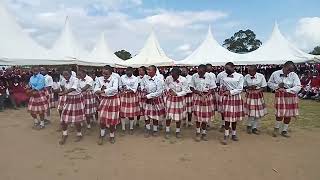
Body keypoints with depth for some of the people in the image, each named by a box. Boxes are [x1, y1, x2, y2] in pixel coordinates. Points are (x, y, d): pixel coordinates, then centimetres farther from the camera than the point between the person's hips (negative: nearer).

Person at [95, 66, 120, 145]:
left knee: (112, 119, 6)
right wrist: (101, 89, -25)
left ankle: (112, 136, 26)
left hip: (113, 100, -2)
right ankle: (102, 135, 21)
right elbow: (95, 90, -6)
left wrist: (103, 91, -33)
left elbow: (115, 88, -32)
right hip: (104, 99, 3)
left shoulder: (115, 79, -15)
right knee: (102, 118, -2)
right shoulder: (99, 79, -3)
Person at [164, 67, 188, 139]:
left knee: (178, 116, 10)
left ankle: (178, 131, 28)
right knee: (168, 115, 4)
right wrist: (169, 89, -13)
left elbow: (185, 91, -15)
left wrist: (176, 94, -29)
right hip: (170, 98, 0)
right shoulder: (168, 78, -15)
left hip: (179, 99, 0)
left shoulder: (183, 80, -19)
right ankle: (167, 131, 21)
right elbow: (165, 84, 7)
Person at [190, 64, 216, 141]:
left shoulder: (209, 77, -7)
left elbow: (212, 88, -2)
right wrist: (197, 92, -15)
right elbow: (191, 87, 2)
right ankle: (198, 132, 17)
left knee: (206, 116, 5)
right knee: (198, 115, -4)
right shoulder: (194, 76, -5)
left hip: (207, 97, 1)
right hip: (197, 97, -1)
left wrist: (206, 95, -15)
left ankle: (204, 133, 22)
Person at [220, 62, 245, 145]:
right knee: (227, 117, -3)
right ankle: (226, 136, 5)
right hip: (226, 98, 0)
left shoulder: (239, 76, -4)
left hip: (236, 98, 0)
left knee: (234, 117, 10)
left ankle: (234, 134, 25)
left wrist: (230, 92, -16)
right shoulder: (223, 76, 2)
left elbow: (240, 89, -7)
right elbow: (221, 85, 18)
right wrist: (223, 87, -5)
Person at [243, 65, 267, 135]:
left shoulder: (261, 76, -7)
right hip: (249, 95, -1)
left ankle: (254, 127, 22)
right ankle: (249, 125, 20)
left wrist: (258, 90, -19)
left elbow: (264, 87, -2)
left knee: (258, 113, 6)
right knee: (250, 112, -6)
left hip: (258, 96, 1)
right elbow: (244, 86, 5)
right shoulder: (246, 77, -6)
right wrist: (249, 87, -15)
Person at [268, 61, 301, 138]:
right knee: (280, 113, -8)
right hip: (279, 95, -2)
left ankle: (284, 130, 25)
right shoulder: (275, 74, -5)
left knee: (289, 114, 7)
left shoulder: (294, 75, -7)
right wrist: (277, 86, -13)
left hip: (291, 96, 2)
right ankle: (276, 128, 19)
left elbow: (298, 87, -12)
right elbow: (269, 83, 5)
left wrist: (287, 90, -22)